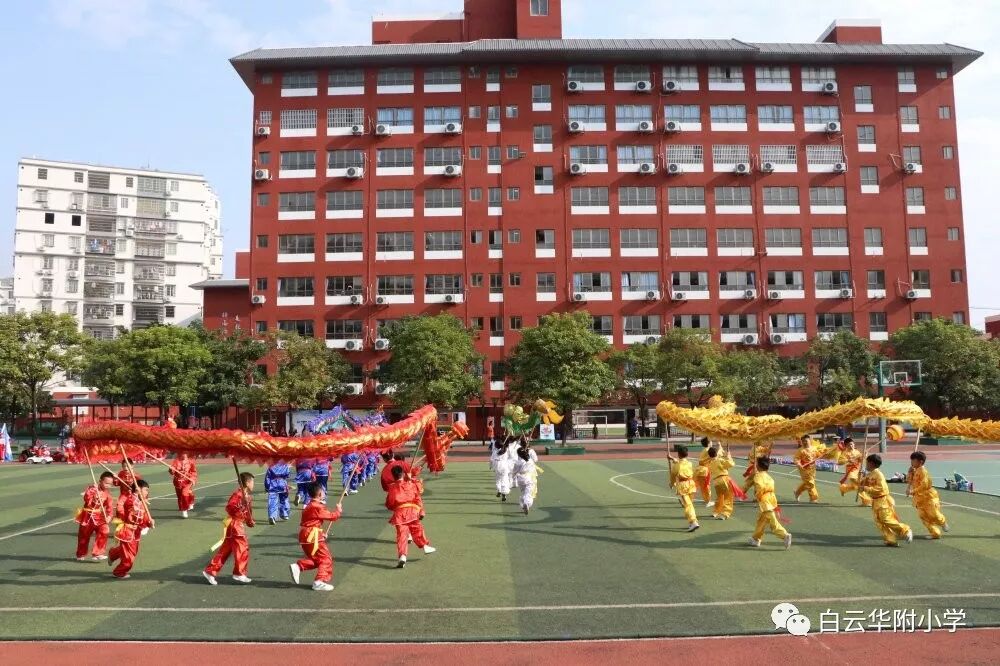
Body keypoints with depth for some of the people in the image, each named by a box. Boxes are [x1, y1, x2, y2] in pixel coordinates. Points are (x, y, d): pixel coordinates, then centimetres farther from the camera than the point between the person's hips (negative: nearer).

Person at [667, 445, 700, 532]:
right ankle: (691, 522, 23)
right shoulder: (689, 463, 6)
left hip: (682, 485, -6)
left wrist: (672, 484, 24)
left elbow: (673, 475, 5)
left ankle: (694, 523, -20)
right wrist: (672, 458, 41)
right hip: (691, 483, 6)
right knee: (689, 504, 19)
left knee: (687, 505, -9)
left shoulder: (676, 465, -10)